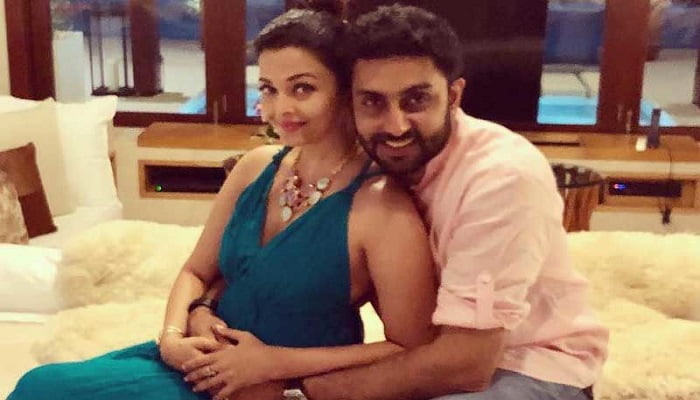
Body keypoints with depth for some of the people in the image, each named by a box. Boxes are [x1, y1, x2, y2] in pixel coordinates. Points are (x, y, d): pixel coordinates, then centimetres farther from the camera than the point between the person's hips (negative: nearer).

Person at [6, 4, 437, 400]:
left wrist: (278, 364, -18)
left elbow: (413, 353, -16)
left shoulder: (382, 205, -19)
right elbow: (197, 272, 12)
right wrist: (174, 335, -10)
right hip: (209, 362, 6)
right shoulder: (256, 165, 2)